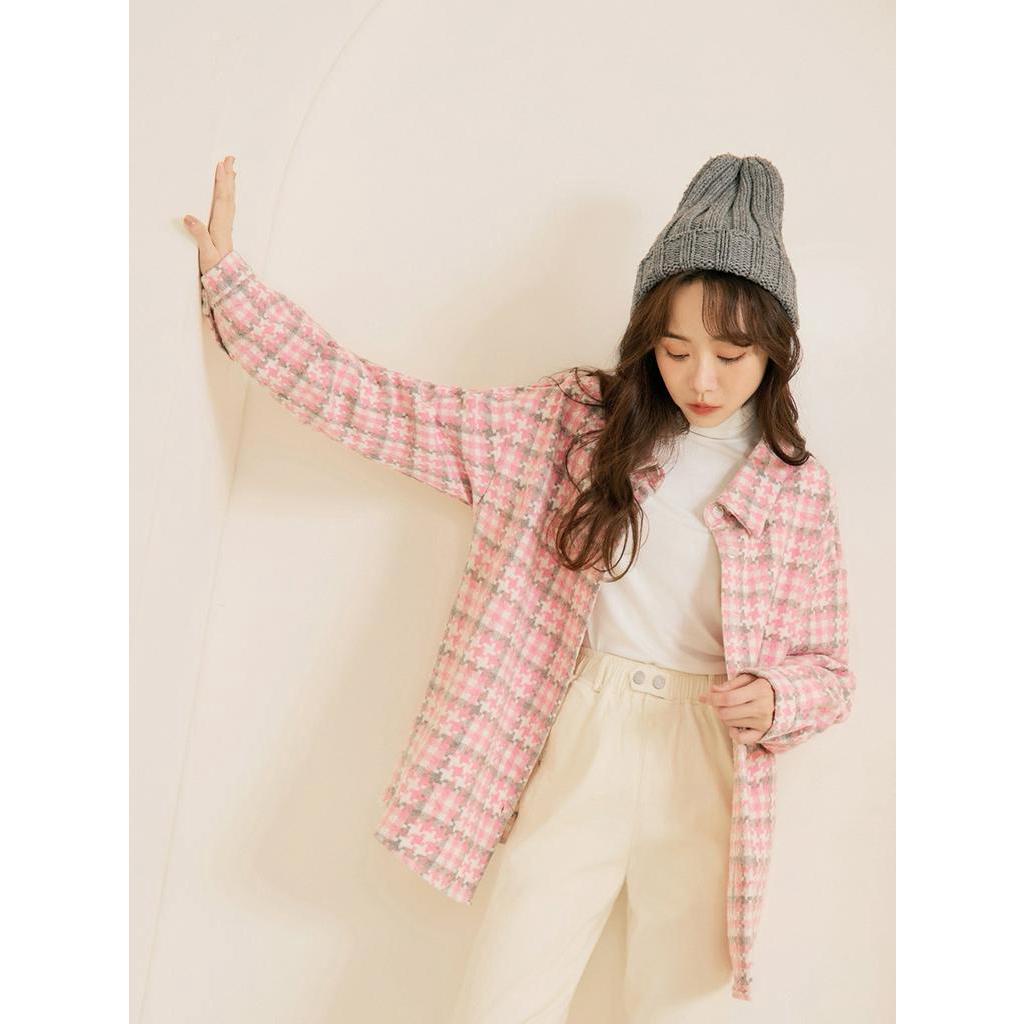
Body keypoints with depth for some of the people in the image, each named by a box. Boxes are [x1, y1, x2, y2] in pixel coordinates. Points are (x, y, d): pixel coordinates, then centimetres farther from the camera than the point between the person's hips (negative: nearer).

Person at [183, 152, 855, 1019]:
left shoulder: (801, 491, 1)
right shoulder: (576, 422, 1)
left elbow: (829, 673, 9)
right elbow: (381, 408, -3)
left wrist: (774, 699, -14)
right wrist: (226, 275, -5)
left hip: (705, 776, 0)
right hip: (576, 751, 0)